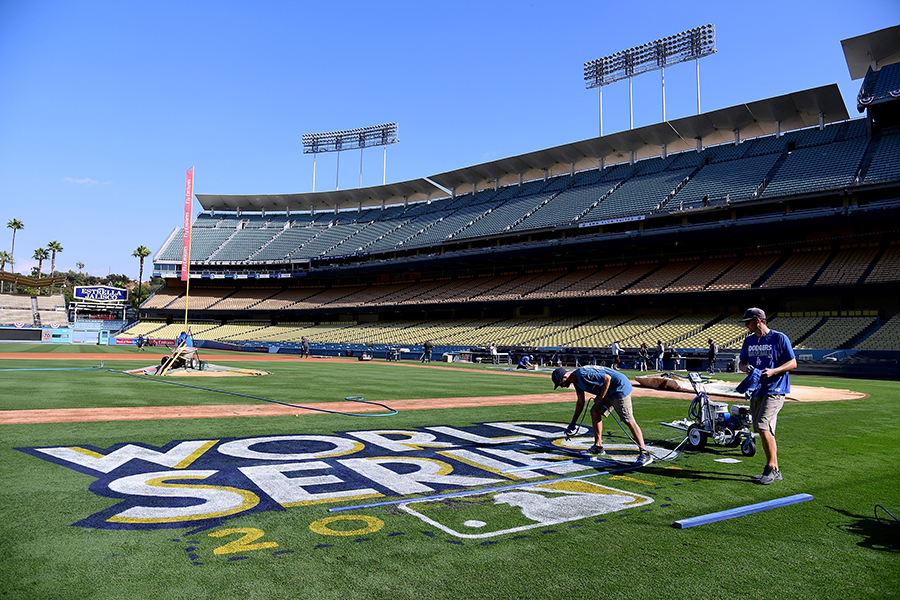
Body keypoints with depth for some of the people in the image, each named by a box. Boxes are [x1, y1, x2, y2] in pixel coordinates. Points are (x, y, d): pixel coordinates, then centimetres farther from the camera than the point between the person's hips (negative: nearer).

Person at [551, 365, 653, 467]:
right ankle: (598, 447, 17)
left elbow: (607, 378, -25)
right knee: (595, 412, 9)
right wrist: (573, 422, 18)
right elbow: (580, 402, 18)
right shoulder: (576, 380, 8)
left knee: (629, 421, -14)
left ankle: (645, 454, -16)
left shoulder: (583, 375, -24)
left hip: (620, 388, -10)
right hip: (609, 392, 10)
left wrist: (600, 398, -16)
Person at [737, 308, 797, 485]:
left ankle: (773, 468, -7)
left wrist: (773, 371, -21)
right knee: (762, 430, 9)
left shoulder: (779, 338, -6)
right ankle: (772, 470, 19)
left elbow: (793, 363, -6)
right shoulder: (749, 340, 14)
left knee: (763, 426, -18)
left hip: (774, 390, -7)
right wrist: (745, 367, -6)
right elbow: (741, 363, 17)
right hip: (756, 390, 7)